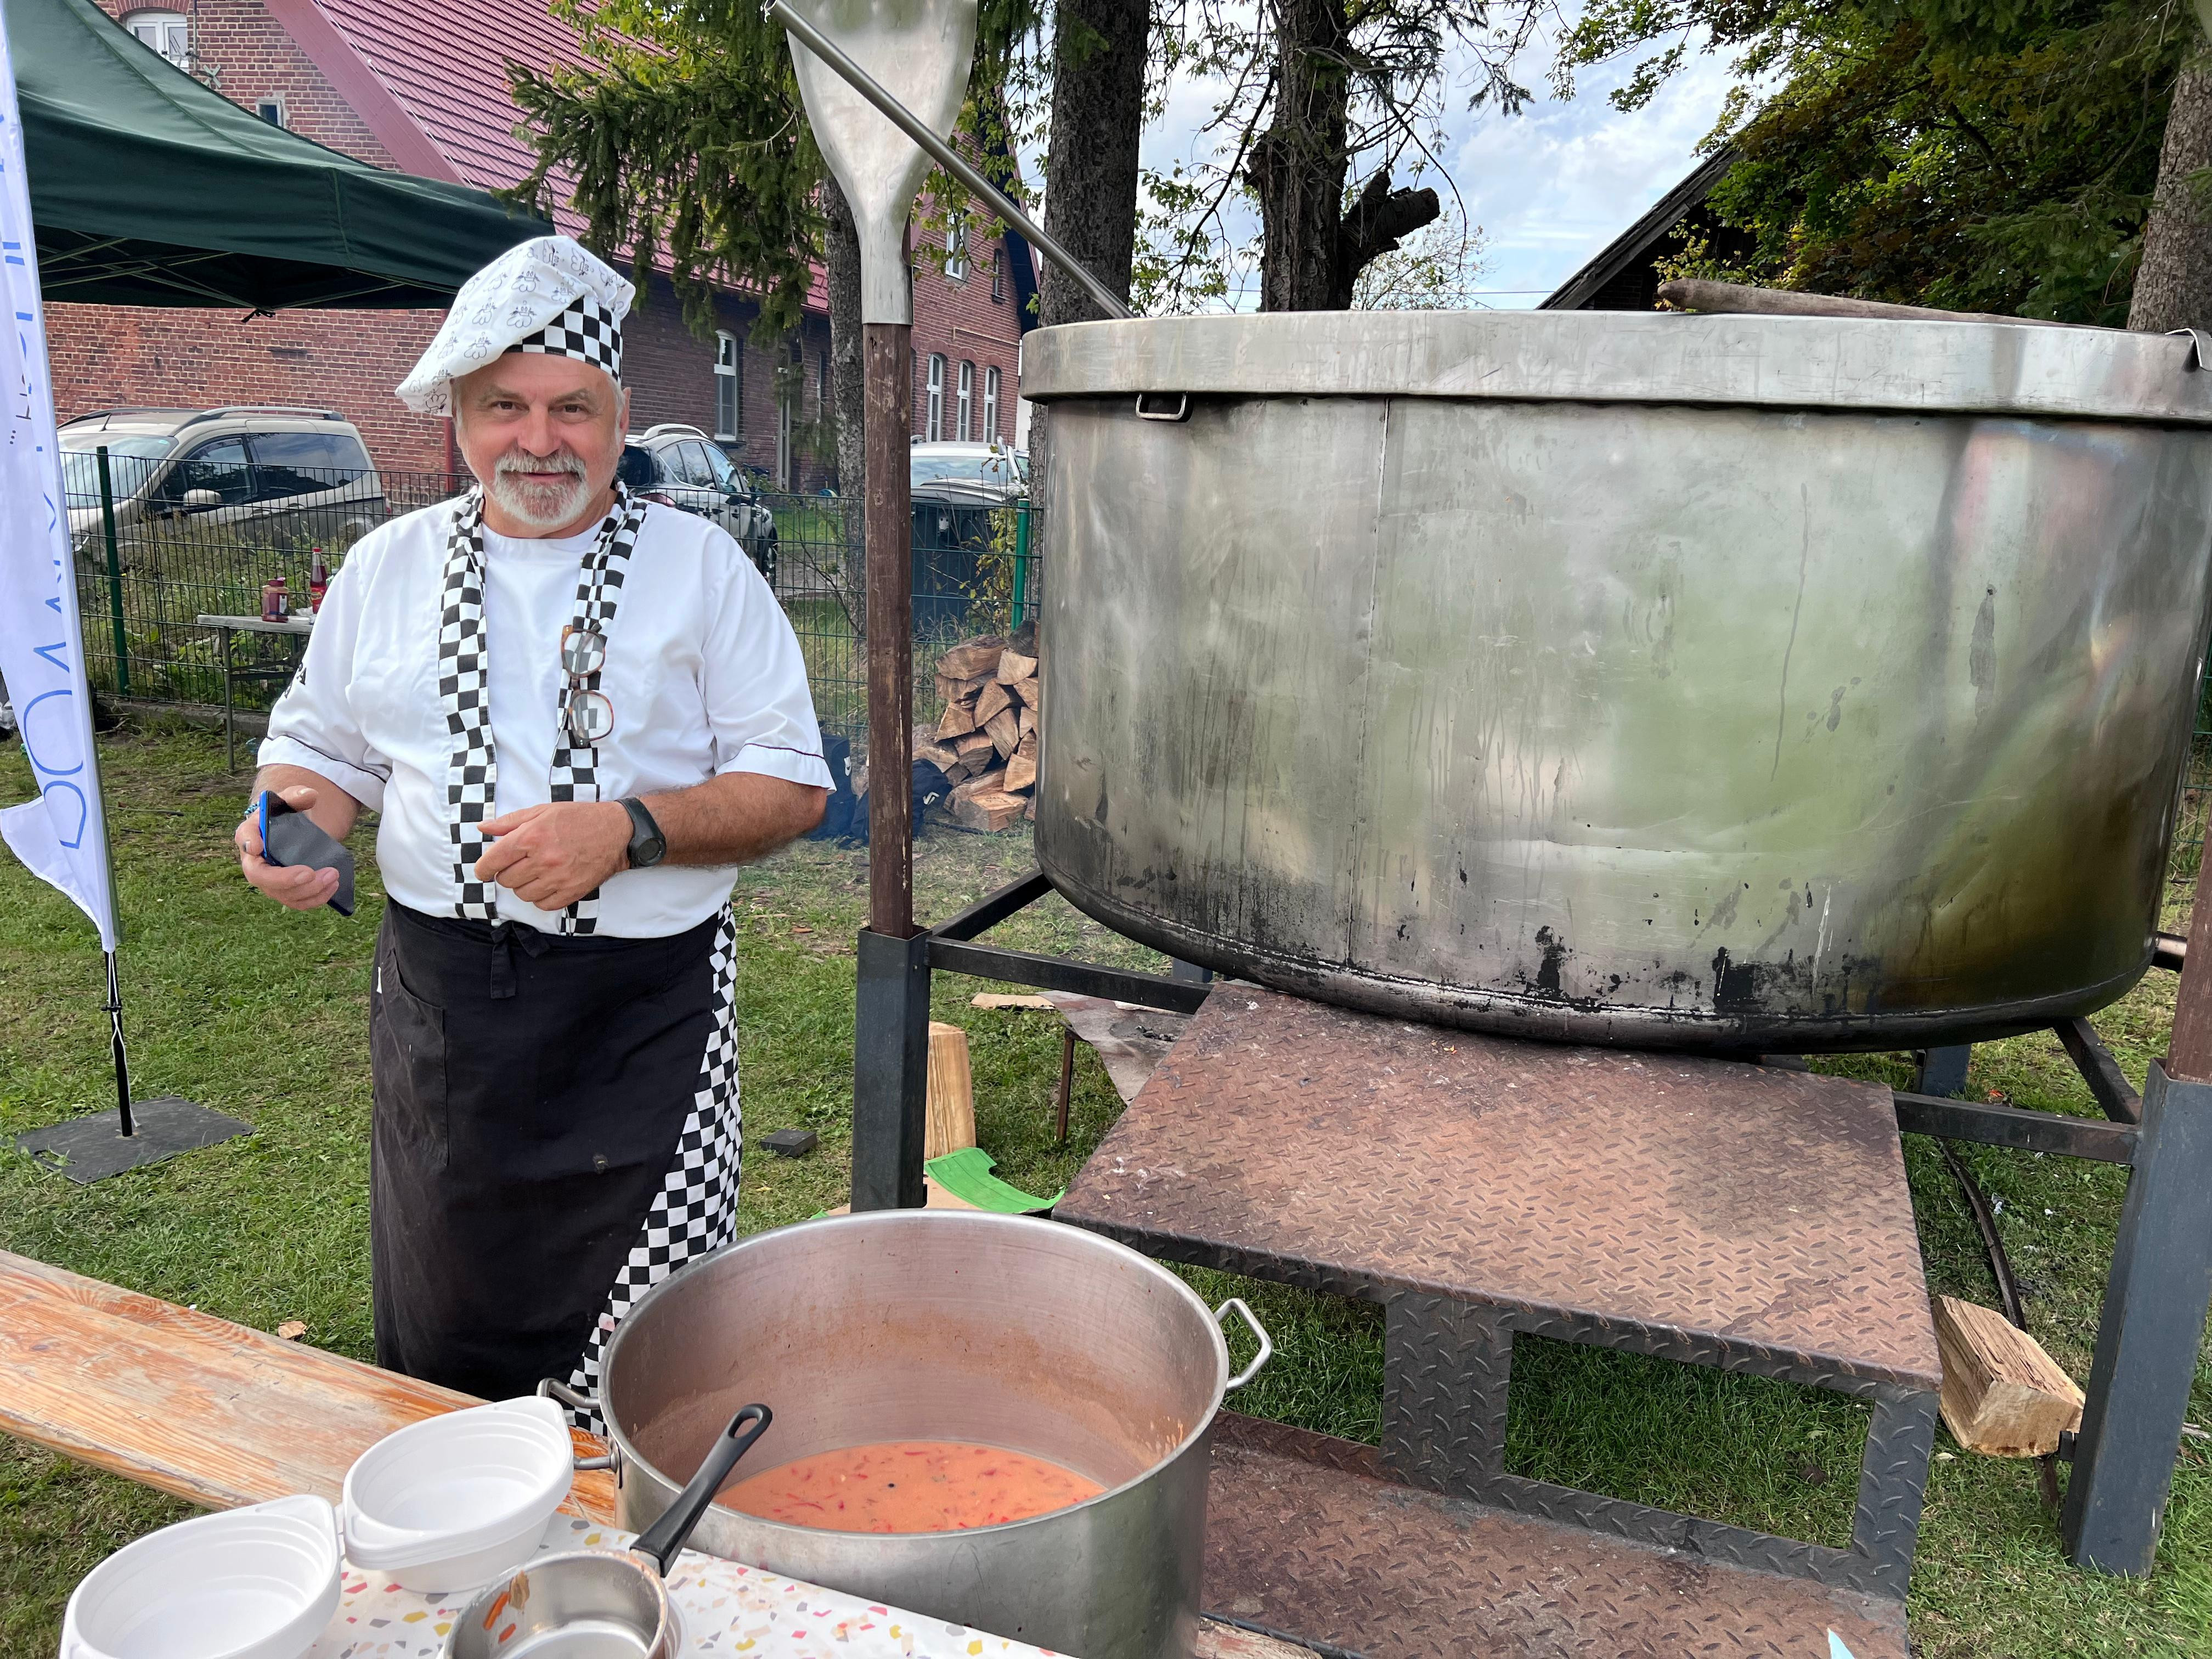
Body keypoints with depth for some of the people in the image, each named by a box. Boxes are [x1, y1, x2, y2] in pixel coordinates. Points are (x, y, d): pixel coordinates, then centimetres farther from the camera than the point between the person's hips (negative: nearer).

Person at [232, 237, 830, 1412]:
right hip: (440, 997, 4)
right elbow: (321, 744, 18)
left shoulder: (700, 566, -1)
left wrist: (626, 831, -19)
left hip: (646, 1010, -3)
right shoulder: (388, 567, 9)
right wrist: (296, 815, -6)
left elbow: (791, 785, -5)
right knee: (443, 1355, 14)